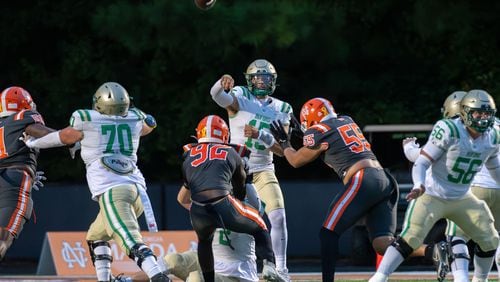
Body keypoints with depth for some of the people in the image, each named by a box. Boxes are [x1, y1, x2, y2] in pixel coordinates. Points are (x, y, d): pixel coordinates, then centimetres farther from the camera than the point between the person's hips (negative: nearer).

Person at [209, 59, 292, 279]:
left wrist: (259, 135, -21)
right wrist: (222, 84, -52)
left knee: (278, 217, -10)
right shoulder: (241, 98, -5)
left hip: (263, 170, 2)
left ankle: (281, 270, -2)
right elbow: (219, 96, -28)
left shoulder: (281, 110, 4)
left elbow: (281, 149, -4)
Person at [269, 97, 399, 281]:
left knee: (328, 233, 2)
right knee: (382, 243, -3)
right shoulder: (347, 121, 24)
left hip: (362, 180, -7)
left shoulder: (319, 132, 4)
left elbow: (296, 161, 20)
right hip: (384, 180, 7)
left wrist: (284, 143, 37)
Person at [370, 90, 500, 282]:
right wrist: (419, 185, -39)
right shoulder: (448, 131, -21)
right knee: (411, 237, -22)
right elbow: (421, 163, -21)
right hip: (433, 196, -6)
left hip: (462, 199, 6)